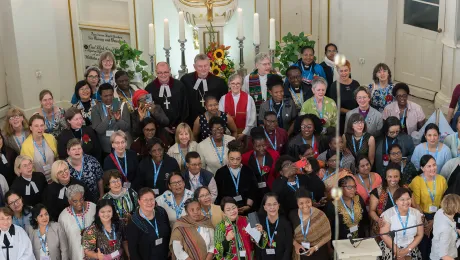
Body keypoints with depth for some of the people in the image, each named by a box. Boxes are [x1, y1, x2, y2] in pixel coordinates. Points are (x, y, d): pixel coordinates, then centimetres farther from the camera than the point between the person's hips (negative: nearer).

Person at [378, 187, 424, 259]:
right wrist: (397, 251, -15)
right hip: (391, 248, -2)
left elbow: (420, 235, 3)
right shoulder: (388, 214, -5)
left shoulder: (416, 213, 2)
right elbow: (384, 235, -8)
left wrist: (408, 250, -9)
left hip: (411, 249, 2)